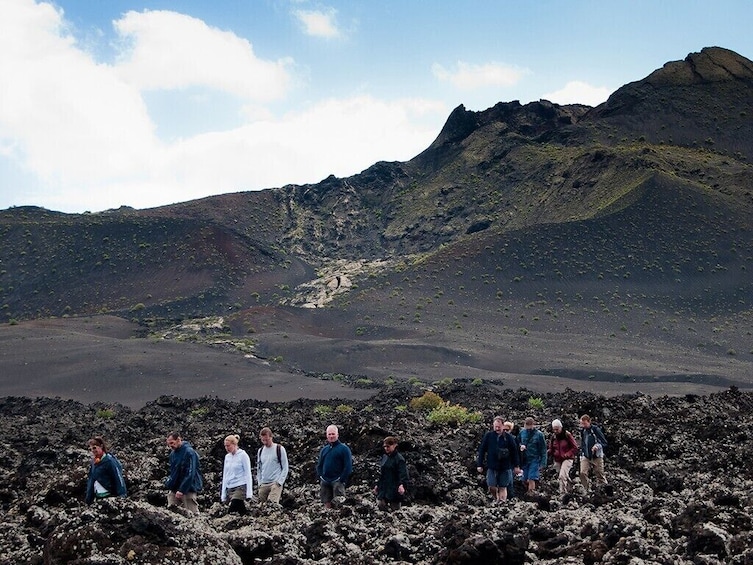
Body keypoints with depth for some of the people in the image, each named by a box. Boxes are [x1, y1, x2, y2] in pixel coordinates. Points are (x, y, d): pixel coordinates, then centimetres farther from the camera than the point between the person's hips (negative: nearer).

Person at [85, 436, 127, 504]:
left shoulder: (109, 461, -15)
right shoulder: (93, 462, 8)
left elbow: (119, 479, -15)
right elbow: (90, 480, 16)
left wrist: (122, 498, -17)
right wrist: (88, 499, 15)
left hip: (110, 496, -8)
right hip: (98, 497, 8)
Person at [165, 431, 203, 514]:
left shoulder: (189, 452, -13)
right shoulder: (173, 453, 12)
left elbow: (190, 474, -19)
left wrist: (182, 490, -23)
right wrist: (168, 485, 7)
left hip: (188, 489, -7)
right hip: (174, 489, 7)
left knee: (192, 513, -6)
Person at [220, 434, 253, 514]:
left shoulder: (243, 455, -4)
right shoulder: (227, 457, 13)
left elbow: (248, 474, -6)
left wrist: (249, 492, -13)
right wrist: (223, 494, 15)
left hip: (240, 487, -6)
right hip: (230, 488, 6)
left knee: (231, 512, -18)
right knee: (242, 511, 4)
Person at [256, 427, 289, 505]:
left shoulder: (279, 449, 0)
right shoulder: (260, 451, 14)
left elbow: (285, 468, -1)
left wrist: (279, 482, -10)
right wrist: (259, 482, 10)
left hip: (275, 483, -5)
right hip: (263, 485, 6)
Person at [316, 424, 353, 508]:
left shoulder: (344, 449, -2)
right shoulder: (324, 449, 15)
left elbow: (348, 467, -7)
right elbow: (319, 465, 20)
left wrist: (342, 480, -14)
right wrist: (320, 477, 5)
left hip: (337, 481, -5)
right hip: (325, 482, 5)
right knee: (327, 505, 7)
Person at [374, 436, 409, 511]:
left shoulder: (399, 458, -12)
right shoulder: (384, 457, 10)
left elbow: (403, 474, -22)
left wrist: (402, 485, -39)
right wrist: (377, 485, 22)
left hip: (394, 490, -7)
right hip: (383, 488, 7)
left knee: (394, 508, -1)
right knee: (380, 504, -1)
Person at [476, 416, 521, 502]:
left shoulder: (508, 437, -1)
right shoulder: (488, 435, -1)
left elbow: (515, 452, 5)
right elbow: (482, 450, 3)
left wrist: (516, 466, 4)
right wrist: (479, 465, 1)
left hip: (505, 466, 0)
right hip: (492, 466, 0)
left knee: (503, 487, 4)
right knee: (492, 487, -5)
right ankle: (495, 498, 23)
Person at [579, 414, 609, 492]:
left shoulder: (596, 429, -11)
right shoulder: (582, 431, 6)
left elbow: (605, 443, -8)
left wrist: (598, 446, -27)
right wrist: (581, 454, 14)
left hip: (596, 456, -4)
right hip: (586, 457, 4)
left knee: (599, 475, 2)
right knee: (583, 473, -13)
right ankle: (586, 491, -7)